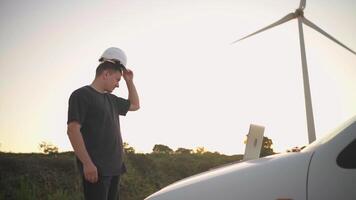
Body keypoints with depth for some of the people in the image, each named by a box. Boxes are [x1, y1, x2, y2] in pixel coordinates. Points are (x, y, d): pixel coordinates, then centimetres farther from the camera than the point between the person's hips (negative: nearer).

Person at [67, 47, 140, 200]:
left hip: (114, 166, 9)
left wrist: (130, 81, 21)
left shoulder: (110, 99, 19)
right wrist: (87, 163, -21)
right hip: (96, 167, -8)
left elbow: (135, 105, 35)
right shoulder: (81, 95, -5)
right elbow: (73, 130, -14)